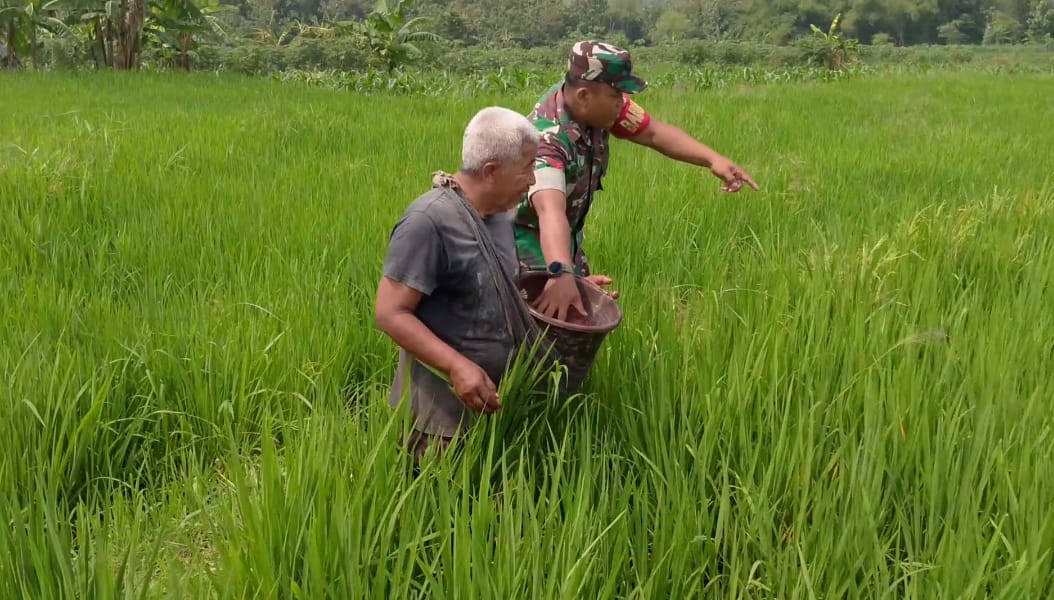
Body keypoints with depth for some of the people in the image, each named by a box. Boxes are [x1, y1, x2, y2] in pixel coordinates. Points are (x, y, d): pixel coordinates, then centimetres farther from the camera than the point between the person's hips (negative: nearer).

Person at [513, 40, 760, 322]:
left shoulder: (600, 106, -14)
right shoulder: (546, 139, -36)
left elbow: (654, 131, -6)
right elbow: (551, 210, -52)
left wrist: (713, 160, -19)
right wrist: (561, 274, -67)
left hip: (566, 236, 8)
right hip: (527, 237, -8)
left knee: (582, 305, 13)